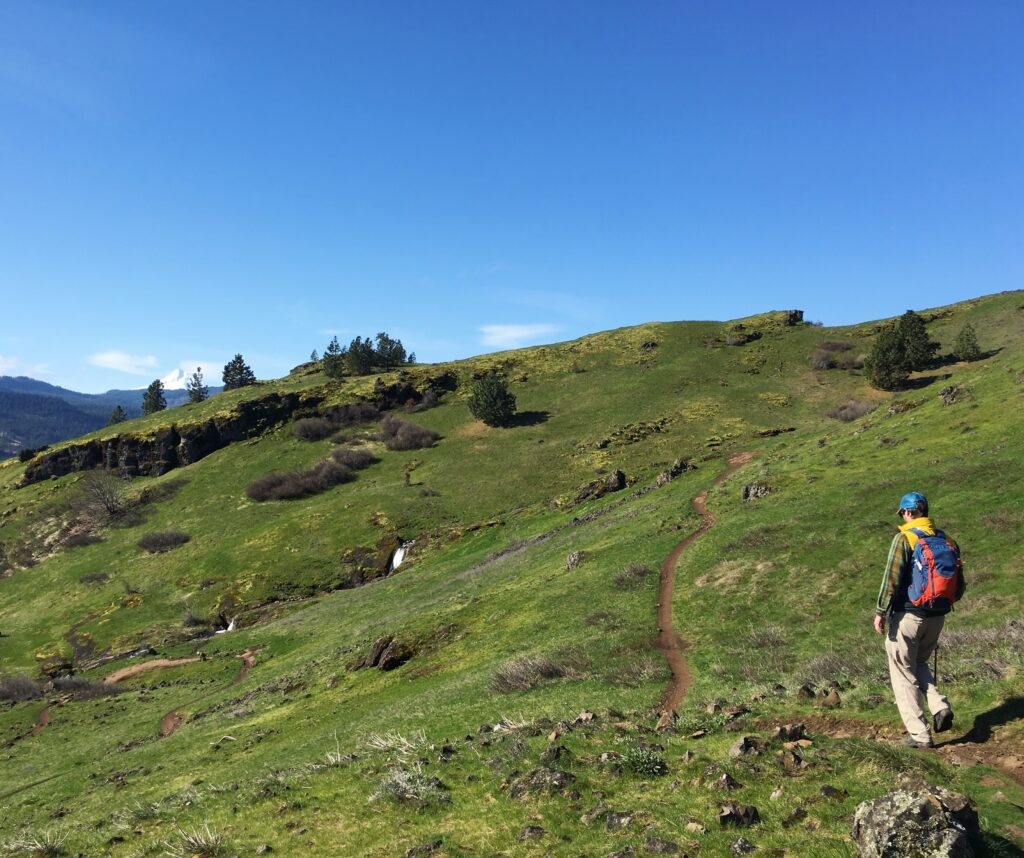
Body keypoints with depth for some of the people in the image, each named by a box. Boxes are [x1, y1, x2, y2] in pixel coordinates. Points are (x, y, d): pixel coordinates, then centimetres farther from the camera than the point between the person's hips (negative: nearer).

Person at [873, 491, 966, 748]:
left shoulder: (904, 538, -11)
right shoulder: (947, 541, 6)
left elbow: (892, 579, -17)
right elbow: (959, 587, 9)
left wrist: (880, 612, -11)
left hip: (908, 615, -6)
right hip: (937, 617, 6)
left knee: (904, 674, 5)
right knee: (919, 664, 26)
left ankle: (919, 734, 5)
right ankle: (940, 706, 5)